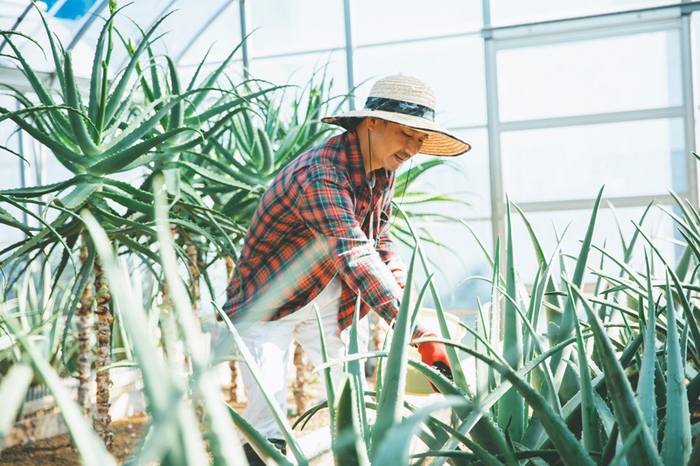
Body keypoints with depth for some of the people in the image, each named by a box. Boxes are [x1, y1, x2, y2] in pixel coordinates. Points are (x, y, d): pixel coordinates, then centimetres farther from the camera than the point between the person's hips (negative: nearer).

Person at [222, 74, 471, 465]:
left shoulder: (383, 172, -3)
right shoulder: (319, 177, -32)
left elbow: (379, 243, 6)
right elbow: (356, 259, -41)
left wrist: (406, 297, -11)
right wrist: (421, 334, -45)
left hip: (326, 308, 8)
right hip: (267, 304, -7)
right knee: (268, 419, -12)